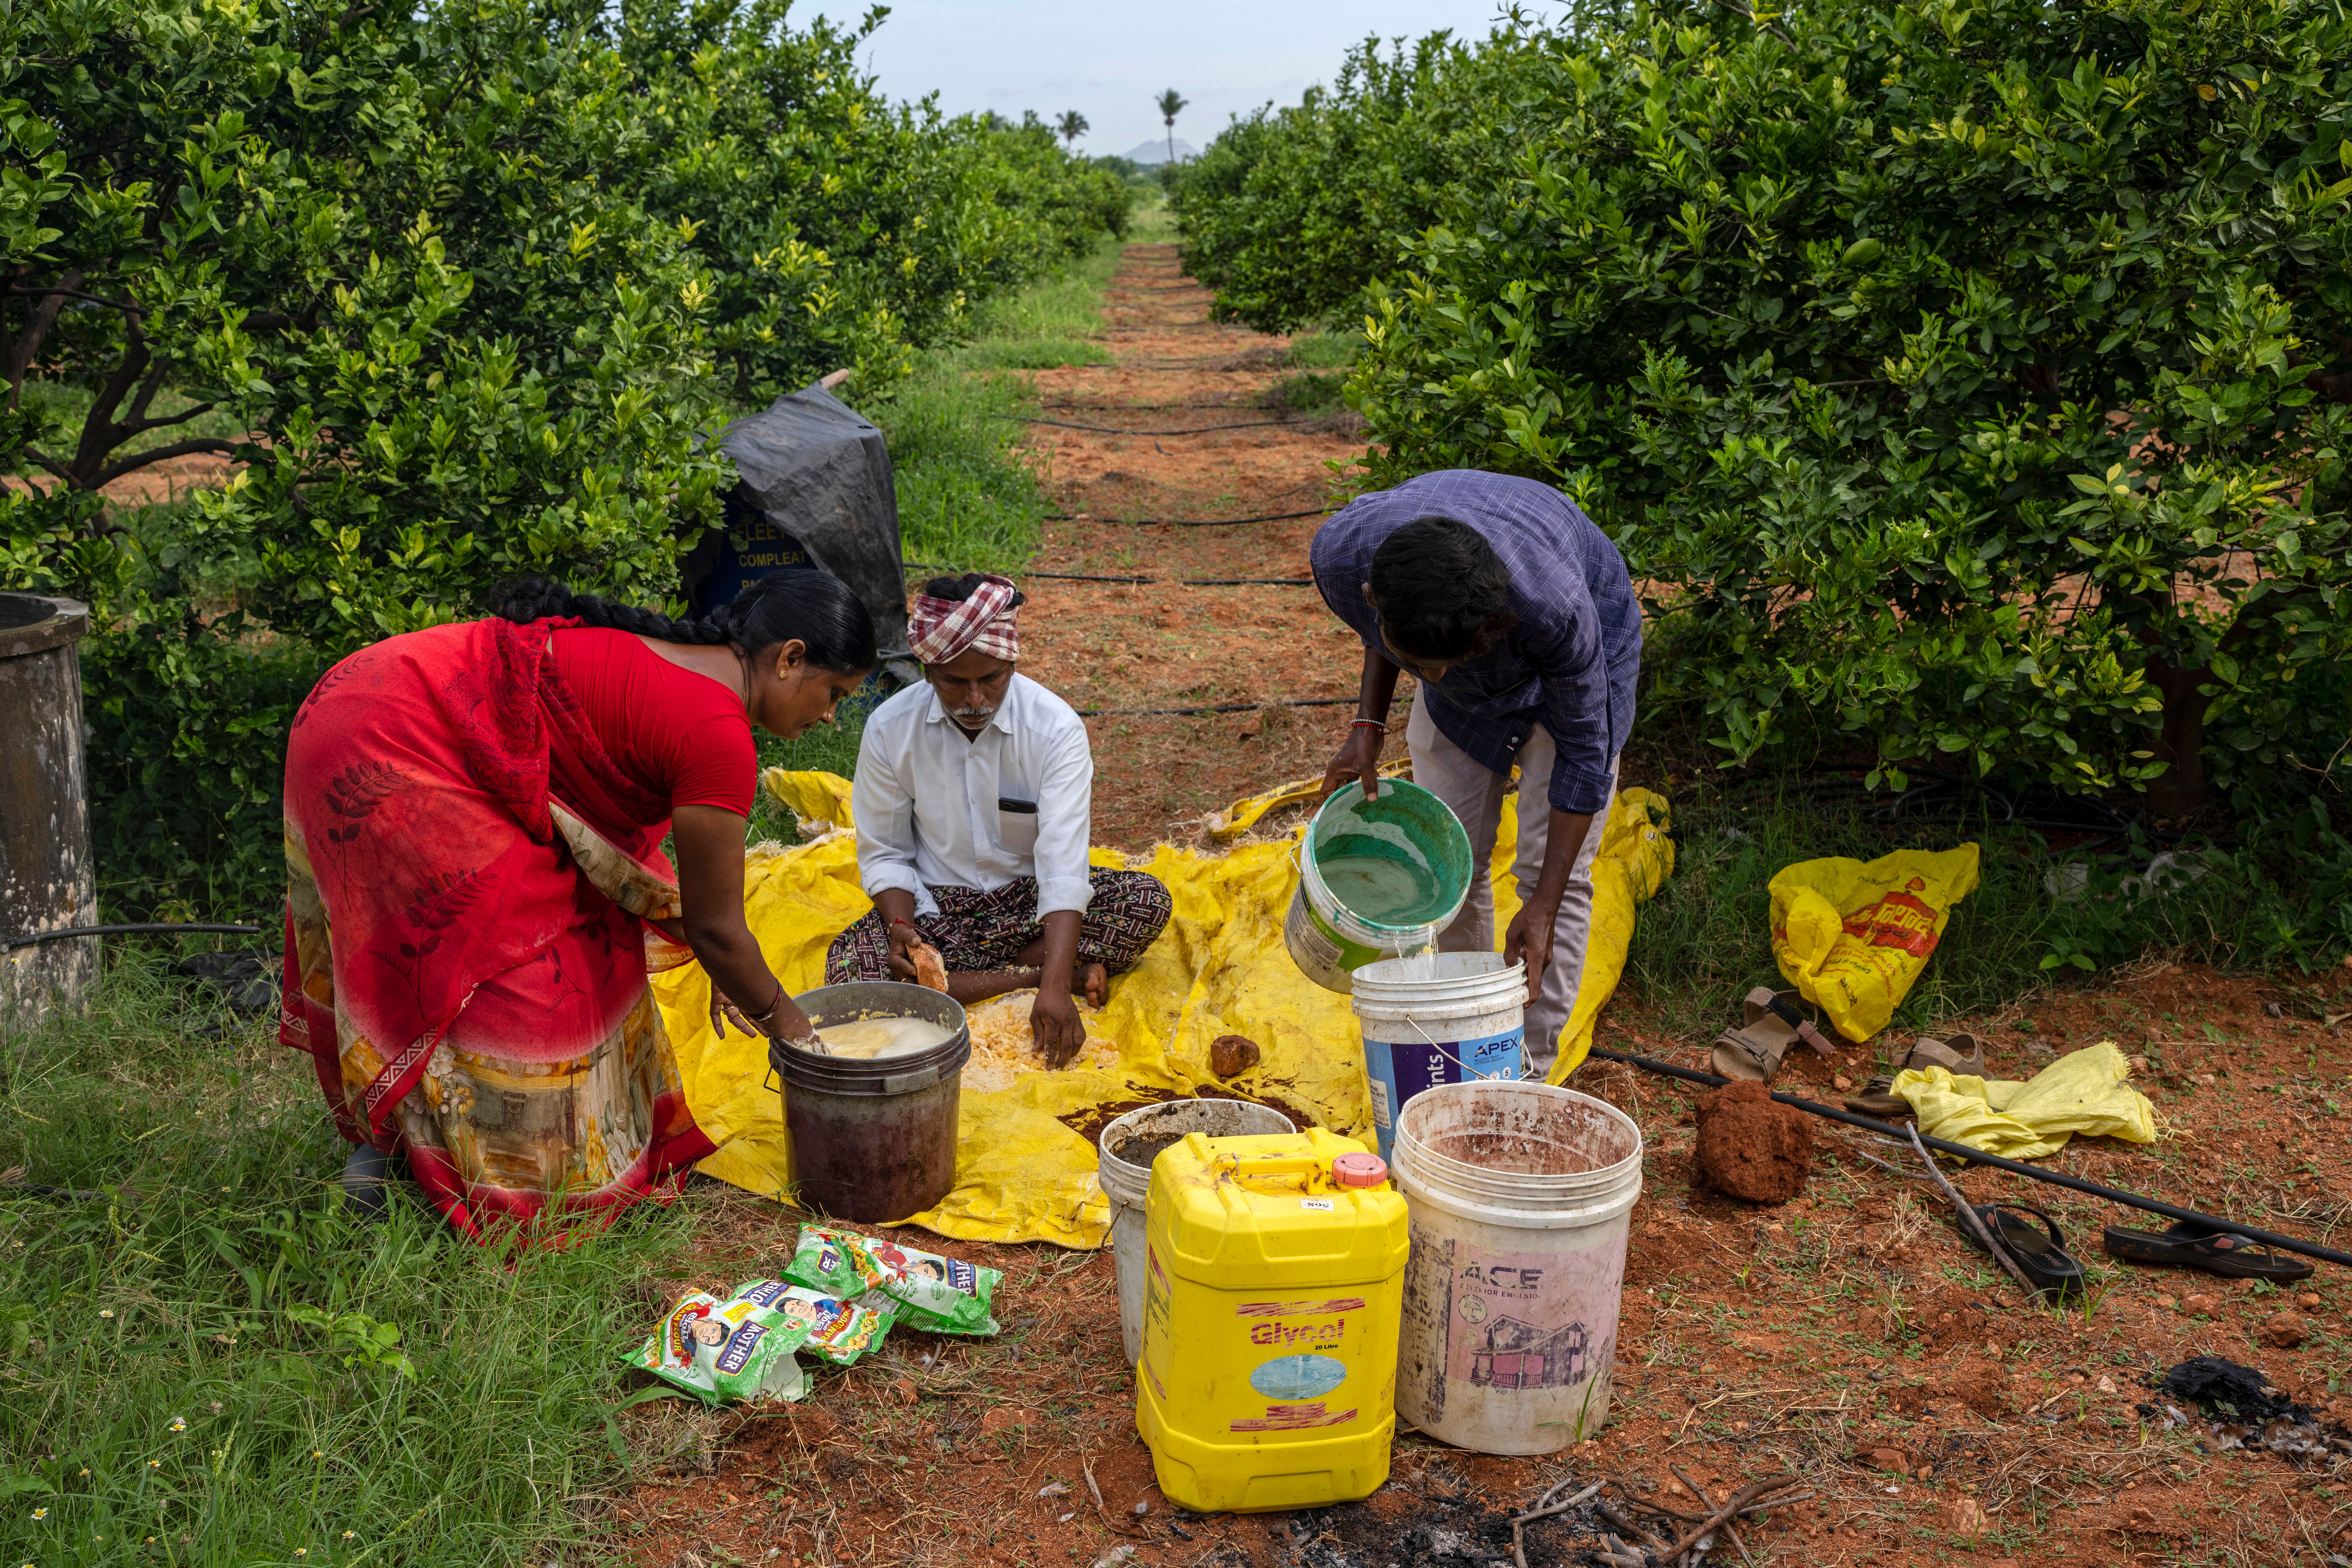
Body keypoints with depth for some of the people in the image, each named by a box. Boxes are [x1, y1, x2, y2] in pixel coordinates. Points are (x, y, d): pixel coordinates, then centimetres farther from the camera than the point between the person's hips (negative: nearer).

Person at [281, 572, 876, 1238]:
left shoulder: (681, 656, 9)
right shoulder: (719, 732, -21)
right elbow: (714, 926, -13)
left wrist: (725, 973, 21)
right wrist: (785, 1022, 4)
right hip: (393, 755, -10)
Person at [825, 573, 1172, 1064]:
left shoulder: (1056, 728, -18)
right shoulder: (890, 729, -12)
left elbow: (1063, 864, -26)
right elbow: (883, 854, 0)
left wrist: (1055, 990, -37)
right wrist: (901, 926, -22)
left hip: (1029, 899, -1)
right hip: (934, 907, 2)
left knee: (1147, 898, -26)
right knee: (849, 966, -29)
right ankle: (1030, 972, -19)